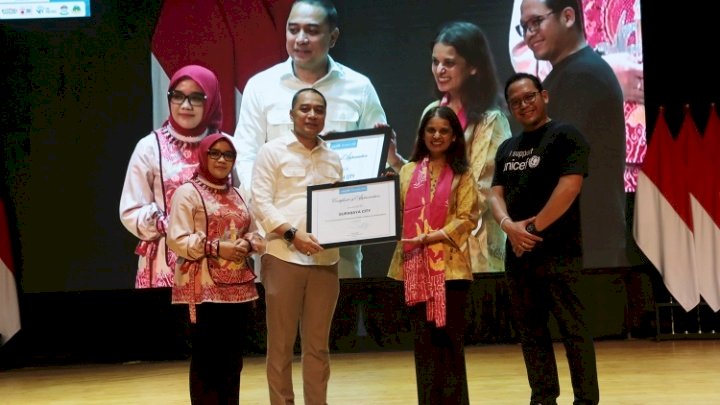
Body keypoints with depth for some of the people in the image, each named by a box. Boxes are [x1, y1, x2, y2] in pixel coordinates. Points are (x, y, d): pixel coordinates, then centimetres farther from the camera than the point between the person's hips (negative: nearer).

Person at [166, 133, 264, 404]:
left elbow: (256, 235, 18)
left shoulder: (238, 195, 18)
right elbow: (177, 240, -11)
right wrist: (216, 248, -18)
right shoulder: (188, 192, -2)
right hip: (204, 289, -6)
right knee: (206, 358, -5)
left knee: (233, 358, 9)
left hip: (239, 287, 6)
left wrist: (247, 244, -5)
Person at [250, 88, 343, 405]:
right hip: (284, 258, -4)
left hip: (325, 261, 4)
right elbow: (260, 203, -7)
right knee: (281, 344, 2)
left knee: (318, 344, 10)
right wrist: (292, 235, -17)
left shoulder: (333, 158, 15)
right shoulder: (273, 151, 1)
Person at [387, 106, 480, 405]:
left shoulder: (462, 175, 4)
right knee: (423, 341, 6)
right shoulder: (408, 171, 13)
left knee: (449, 340, 0)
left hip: (449, 267, -3)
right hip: (414, 266, 3)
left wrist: (430, 238, -14)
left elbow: (467, 219, -4)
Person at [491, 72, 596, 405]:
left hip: (558, 252, -7)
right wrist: (509, 226, -10)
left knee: (572, 329, -4)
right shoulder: (507, 149, 17)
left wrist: (534, 227, -12)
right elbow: (496, 194, 11)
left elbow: (569, 188, -14)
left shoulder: (566, 136, -3)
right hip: (517, 253, 7)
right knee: (530, 330, 10)